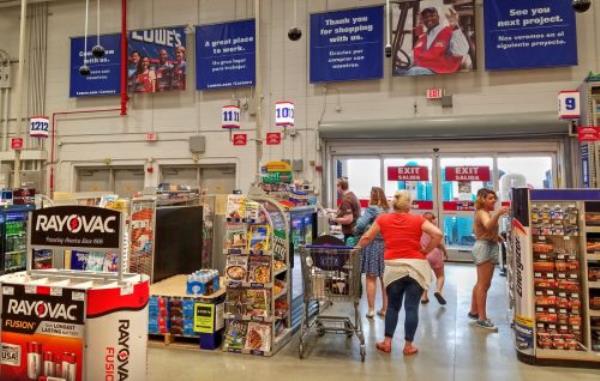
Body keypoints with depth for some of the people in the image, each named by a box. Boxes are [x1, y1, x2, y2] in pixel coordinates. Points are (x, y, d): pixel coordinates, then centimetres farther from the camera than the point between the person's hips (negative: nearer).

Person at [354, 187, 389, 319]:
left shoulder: (372, 209, -10)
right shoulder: (388, 210, 5)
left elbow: (361, 224, -20)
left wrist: (357, 232, -2)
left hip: (373, 244, -5)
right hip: (387, 245, 5)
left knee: (371, 278, 5)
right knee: (385, 279, 13)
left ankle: (371, 309, 9)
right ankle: (385, 309, 21)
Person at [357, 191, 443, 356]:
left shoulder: (383, 219, 6)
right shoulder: (418, 220, 3)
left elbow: (366, 238, 10)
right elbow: (438, 234, -6)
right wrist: (426, 251, 4)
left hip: (394, 267, 1)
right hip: (416, 266, -1)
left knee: (393, 306, 16)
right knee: (412, 307, 6)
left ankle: (387, 342, 20)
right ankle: (408, 345, 14)